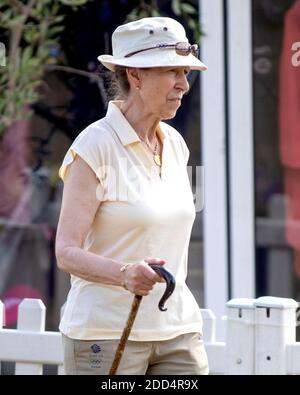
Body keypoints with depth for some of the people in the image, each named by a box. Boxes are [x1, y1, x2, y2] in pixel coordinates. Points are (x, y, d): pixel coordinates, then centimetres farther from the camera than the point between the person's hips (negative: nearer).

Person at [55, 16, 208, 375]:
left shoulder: (175, 144, 11)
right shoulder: (95, 146, -10)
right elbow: (67, 252, -15)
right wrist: (126, 274, -33)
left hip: (178, 329, 6)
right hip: (106, 330, -6)